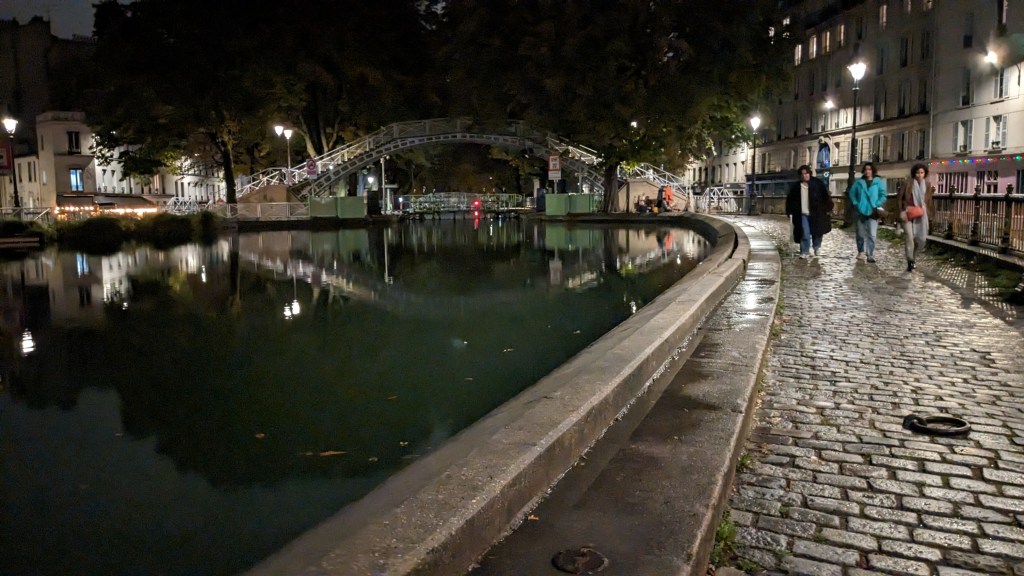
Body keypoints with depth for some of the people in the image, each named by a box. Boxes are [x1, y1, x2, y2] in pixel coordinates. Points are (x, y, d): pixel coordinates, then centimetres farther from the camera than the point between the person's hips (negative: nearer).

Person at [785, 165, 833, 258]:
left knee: (817, 233, 6)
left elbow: (825, 196, 2)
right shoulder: (795, 186, 4)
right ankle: (805, 252, 1)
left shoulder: (817, 184, -1)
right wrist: (790, 212, 7)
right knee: (805, 234, -7)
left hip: (816, 214, 0)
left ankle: (816, 250, 25)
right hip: (803, 214, 0)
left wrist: (828, 209, 0)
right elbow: (790, 200, 11)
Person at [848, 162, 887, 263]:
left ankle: (870, 254, -7)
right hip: (860, 211, 2)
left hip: (873, 211, -2)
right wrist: (855, 204, -3)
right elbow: (852, 193, 9)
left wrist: (877, 205, -10)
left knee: (872, 234, -10)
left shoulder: (878, 182, 1)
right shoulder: (858, 182, 5)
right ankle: (861, 251, 25)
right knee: (860, 233, 10)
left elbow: (883, 195, 1)